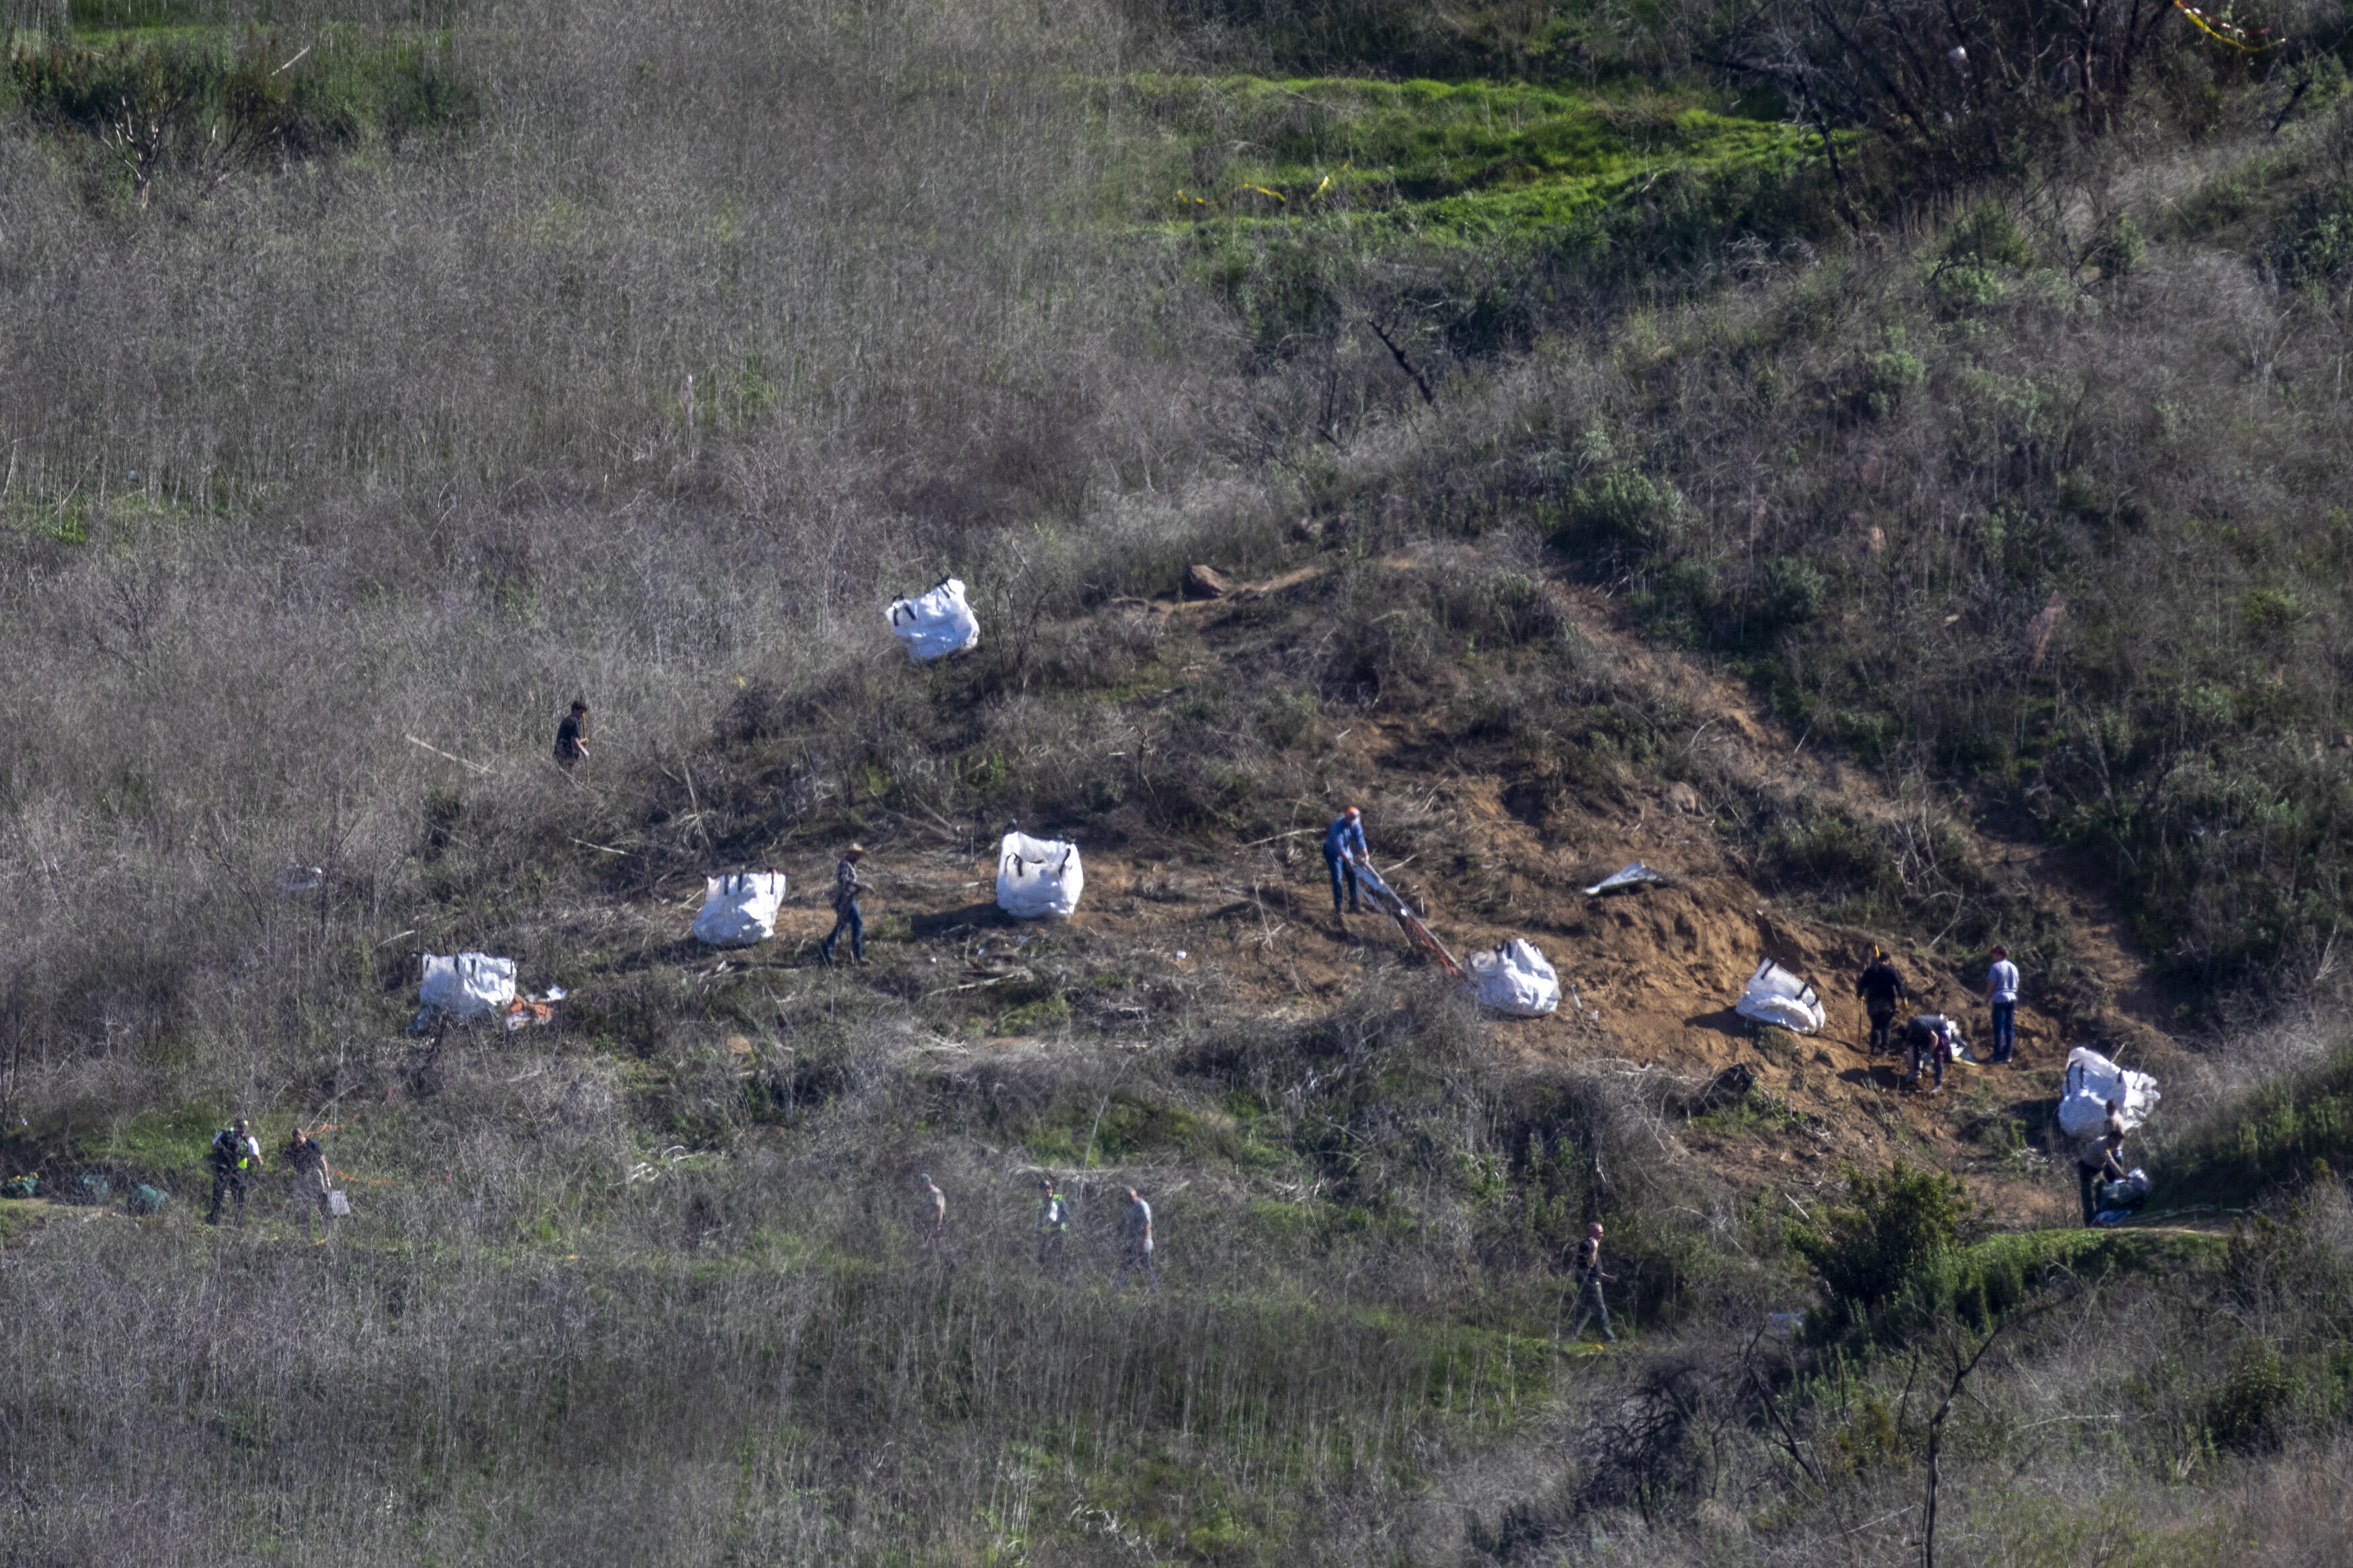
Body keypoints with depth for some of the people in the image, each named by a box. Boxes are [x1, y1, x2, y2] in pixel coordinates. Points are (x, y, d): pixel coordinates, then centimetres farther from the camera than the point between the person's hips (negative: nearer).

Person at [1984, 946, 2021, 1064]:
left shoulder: (1995, 967, -8)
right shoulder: (2013, 967, 13)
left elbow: (1991, 986, -11)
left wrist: (1987, 1001, -5)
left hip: (1999, 1000, -7)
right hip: (2012, 999, 7)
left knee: (1999, 1028, -5)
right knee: (2010, 1028, 7)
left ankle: (1997, 1055, -7)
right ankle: (2008, 1054, 9)